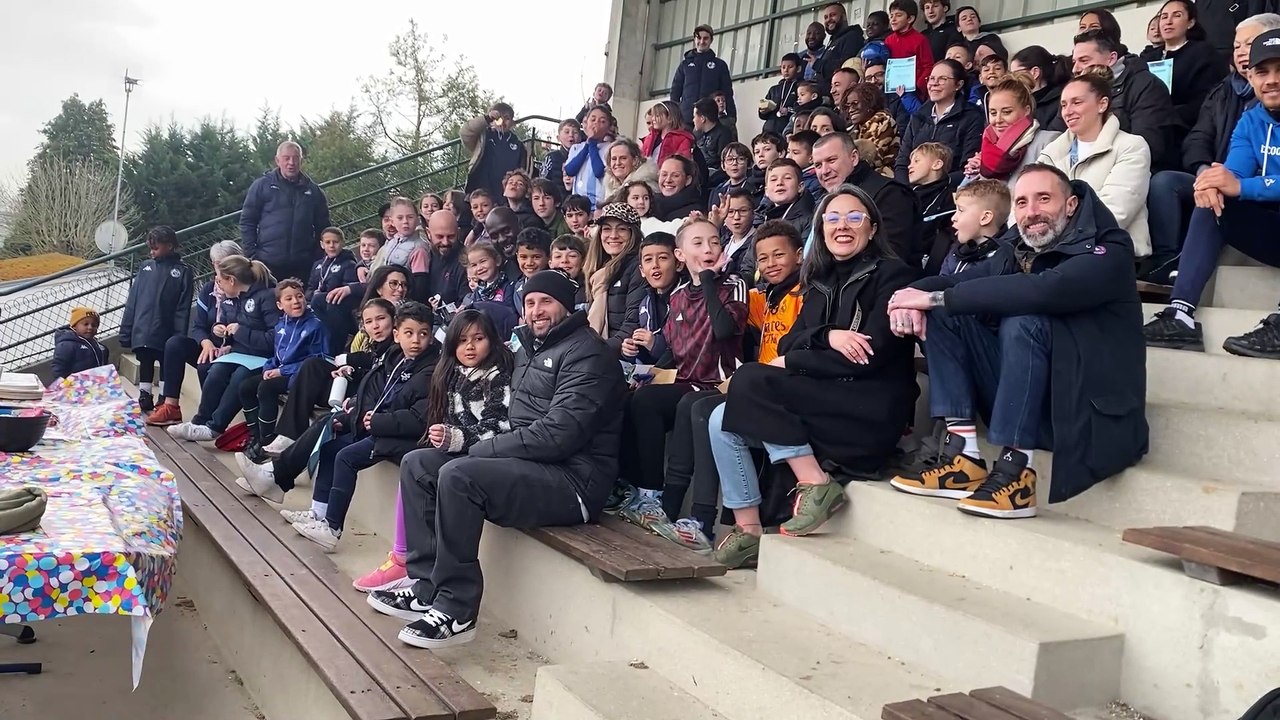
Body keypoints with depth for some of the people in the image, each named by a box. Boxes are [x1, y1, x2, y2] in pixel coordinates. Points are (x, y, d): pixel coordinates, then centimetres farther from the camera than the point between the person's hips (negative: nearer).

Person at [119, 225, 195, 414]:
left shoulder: (182, 271, -3)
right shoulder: (146, 267, 8)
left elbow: (183, 309, -8)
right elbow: (132, 301, 8)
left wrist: (179, 338, -14)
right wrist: (126, 332, 3)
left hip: (166, 333, -3)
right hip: (142, 332, 3)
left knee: (167, 365, 8)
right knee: (145, 364, 12)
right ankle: (144, 398, 22)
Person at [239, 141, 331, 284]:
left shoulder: (313, 191, 10)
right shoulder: (262, 186, 4)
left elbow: (322, 227, 13)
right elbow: (247, 222, 4)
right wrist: (251, 255, -5)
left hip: (303, 266, 2)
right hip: (268, 263, -2)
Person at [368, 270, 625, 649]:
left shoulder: (587, 353, -10)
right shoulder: (528, 348, 20)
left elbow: (558, 435, -21)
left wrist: (480, 449, -13)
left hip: (574, 480, -10)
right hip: (528, 464, 10)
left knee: (458, 475, -29)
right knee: (417, 464, 3)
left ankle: (457, 611, -18)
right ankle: (427, 587, 0)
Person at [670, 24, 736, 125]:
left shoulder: (720, 65, 13)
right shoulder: (685, 64, 15)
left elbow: (727, 94, 9)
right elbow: (675, 92, 12)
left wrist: (732, 119, -1)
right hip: (685, 120, 1)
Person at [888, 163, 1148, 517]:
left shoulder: (1107, 252, -11)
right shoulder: (1014, 251, 9)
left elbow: (1042, 291, -31)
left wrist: (937, 298, -28)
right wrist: (915, 293, -21)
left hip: (1088, 409, -6)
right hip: (1025, 400, 7)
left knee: (1024, 321, -30)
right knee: (944, 315, -5)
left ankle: (1016, 471, -28)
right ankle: (964, 458, -14)